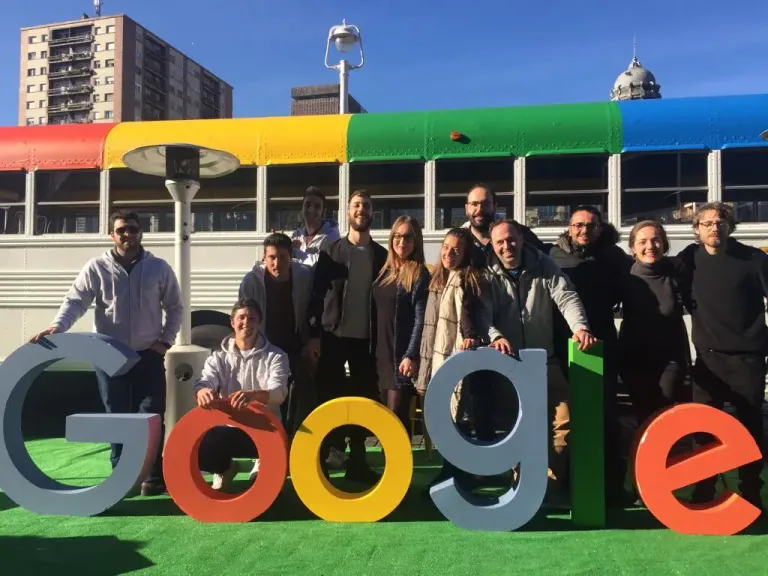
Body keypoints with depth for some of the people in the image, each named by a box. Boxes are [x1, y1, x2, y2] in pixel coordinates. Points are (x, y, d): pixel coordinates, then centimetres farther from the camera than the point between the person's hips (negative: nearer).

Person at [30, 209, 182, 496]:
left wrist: (166, 340, -1)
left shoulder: (159, 268, 0)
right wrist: (58, 326, -26)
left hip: (148, 355, 0)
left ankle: (153, 477, 9)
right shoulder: (97, 267, -2)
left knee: (151, 416, 0)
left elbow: (174, 307, 7)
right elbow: (76, 300, -8)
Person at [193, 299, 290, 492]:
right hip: (228, 428, 2)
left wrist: (251, 395, -43)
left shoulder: (275, 356, -1)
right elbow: (205, 381, -11)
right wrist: (202, 391, -40)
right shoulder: (219, 357, 8)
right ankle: (225, 469, 11)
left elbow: (278, 392, -18)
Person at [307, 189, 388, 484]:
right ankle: (319, 460, 14)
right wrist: (314, 334, -7)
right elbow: (317, 294, 1)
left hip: (366, 338, 1)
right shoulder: (331, 251, 5)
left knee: (363, 400, 6)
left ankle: (357, 461, 17)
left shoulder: (381, 255, 8)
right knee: (327, 398, 3)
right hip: (333, 335, -1)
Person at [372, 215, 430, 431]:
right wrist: (373, 350, 10)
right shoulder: (385, 271, 13)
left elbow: (421, 319, -13)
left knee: (396, 414, -6)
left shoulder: (419, 274, -7)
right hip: (382, 352, 6)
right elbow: (376, 313, 14)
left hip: (402, 353, -6)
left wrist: (411, 355, -19)